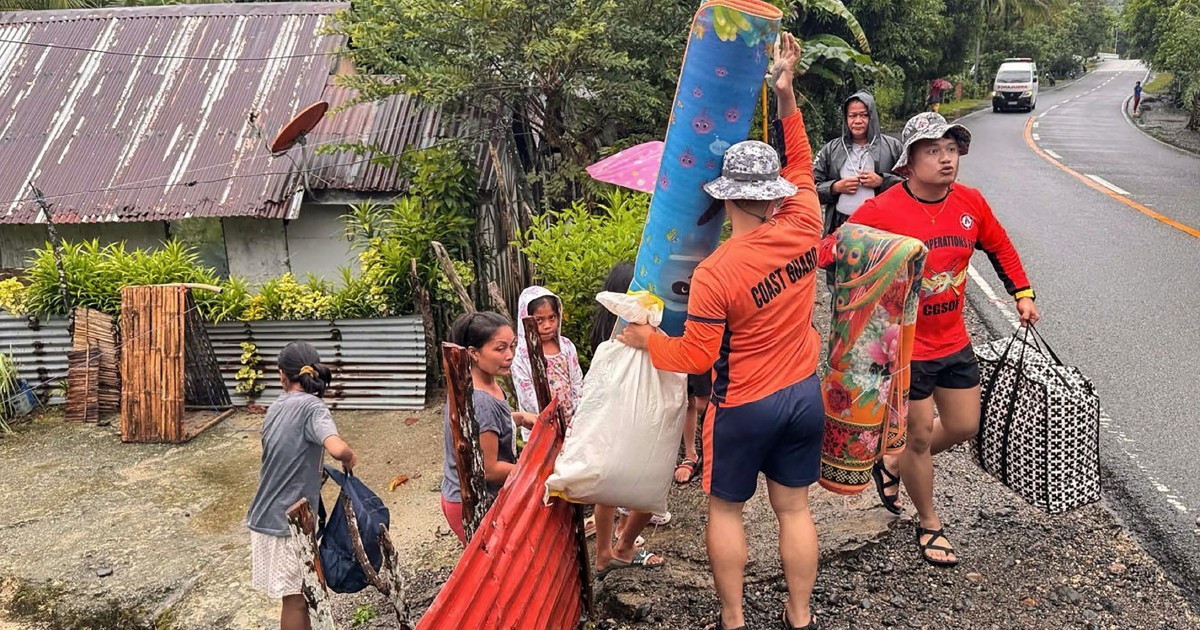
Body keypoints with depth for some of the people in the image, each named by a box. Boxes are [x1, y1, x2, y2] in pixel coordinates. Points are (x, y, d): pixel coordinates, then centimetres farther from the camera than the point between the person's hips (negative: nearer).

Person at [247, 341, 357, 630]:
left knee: (295, 595, 19)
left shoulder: (277, 407, 6)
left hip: (266, 516, 7)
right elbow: (337, 449, -34)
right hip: (289, 521, -7)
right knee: (296, 598, 4)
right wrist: (350, 457, -14)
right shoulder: (311, 407, -17)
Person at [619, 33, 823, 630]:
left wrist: (645, 339, 1)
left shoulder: (714, 274, -23)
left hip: (744, 407, -5)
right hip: (805, 396, 5)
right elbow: (801, 167, 9)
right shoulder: (802, 231, -10)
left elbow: (695, 357, -15)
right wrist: (786, 94, 8)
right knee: (793, 508, 17)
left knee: (725, 508, 15)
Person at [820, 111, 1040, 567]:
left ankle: (893, 464, 42)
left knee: (964, 427, 16)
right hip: (903, 347, -6)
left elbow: (999, 247, 16)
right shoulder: (881, 211, -20)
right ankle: (929, 524, 32)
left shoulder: (970, 202, -3)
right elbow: (830, 253, -16)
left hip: (953, 341, 6)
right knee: (920, 436, 8)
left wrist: (1022, 293, 11)